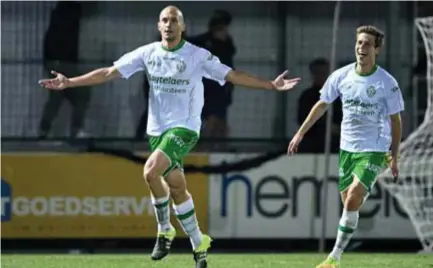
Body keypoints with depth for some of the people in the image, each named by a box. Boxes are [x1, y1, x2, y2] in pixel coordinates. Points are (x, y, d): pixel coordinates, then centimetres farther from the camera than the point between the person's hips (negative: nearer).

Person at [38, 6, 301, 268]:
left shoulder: (198, 56, -7)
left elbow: (234, 75, -7)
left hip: (185, 128, -5)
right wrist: (69, 82, -1)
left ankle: (165, 231, -7)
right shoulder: (148, 53, 2)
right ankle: (199, 244, 22)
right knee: (177, 189, 7)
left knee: (151, 171, -25)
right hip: (157, 129, 5)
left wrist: (272, 85, -16)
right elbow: (109, 72, 4)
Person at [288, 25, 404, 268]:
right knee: (349, 203, 6)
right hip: (347, 148, 4)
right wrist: (301, 133, 11)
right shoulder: (341, 76, -1)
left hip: (374, 150, -4)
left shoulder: (387, 83, -11)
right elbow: (322, 105, 12)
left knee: (352, 201, -16)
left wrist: (394, 156, -2)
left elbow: (395, 120, -2)